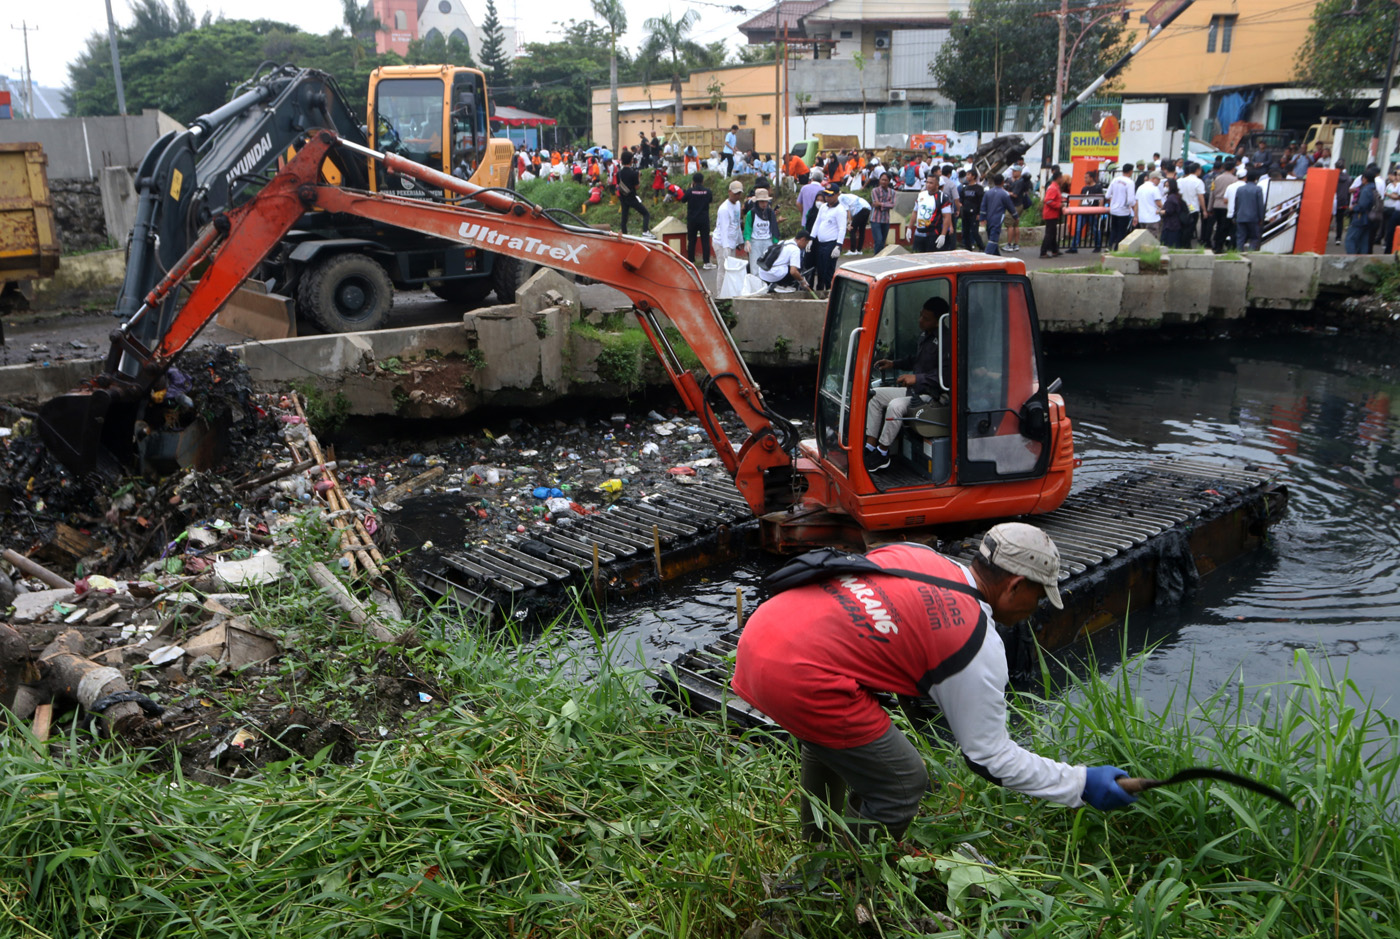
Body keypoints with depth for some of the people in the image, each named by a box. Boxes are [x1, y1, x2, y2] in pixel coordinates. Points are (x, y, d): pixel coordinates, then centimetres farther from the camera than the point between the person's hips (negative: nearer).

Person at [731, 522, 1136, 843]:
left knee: (827, 738, 36)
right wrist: (1081, 784, 17)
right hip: (800, 677, -9)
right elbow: (989, 755, 5)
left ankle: (818, 847, 52)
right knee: (901, 788, 8)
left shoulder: (912, 551, 16)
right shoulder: (978, 645, -3)